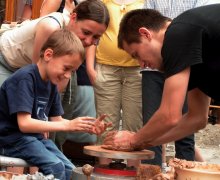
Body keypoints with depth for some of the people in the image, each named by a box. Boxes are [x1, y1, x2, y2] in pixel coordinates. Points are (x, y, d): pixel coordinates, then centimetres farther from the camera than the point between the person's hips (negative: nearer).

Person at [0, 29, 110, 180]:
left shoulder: (51, 83, 8)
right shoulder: (25, 78, -20)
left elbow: (56, 120, 11)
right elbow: (24, 124, -26)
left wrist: (87, 127, -6)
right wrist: (68, 125, -27)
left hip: (35, 137, 9)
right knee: (55, 166, -23)